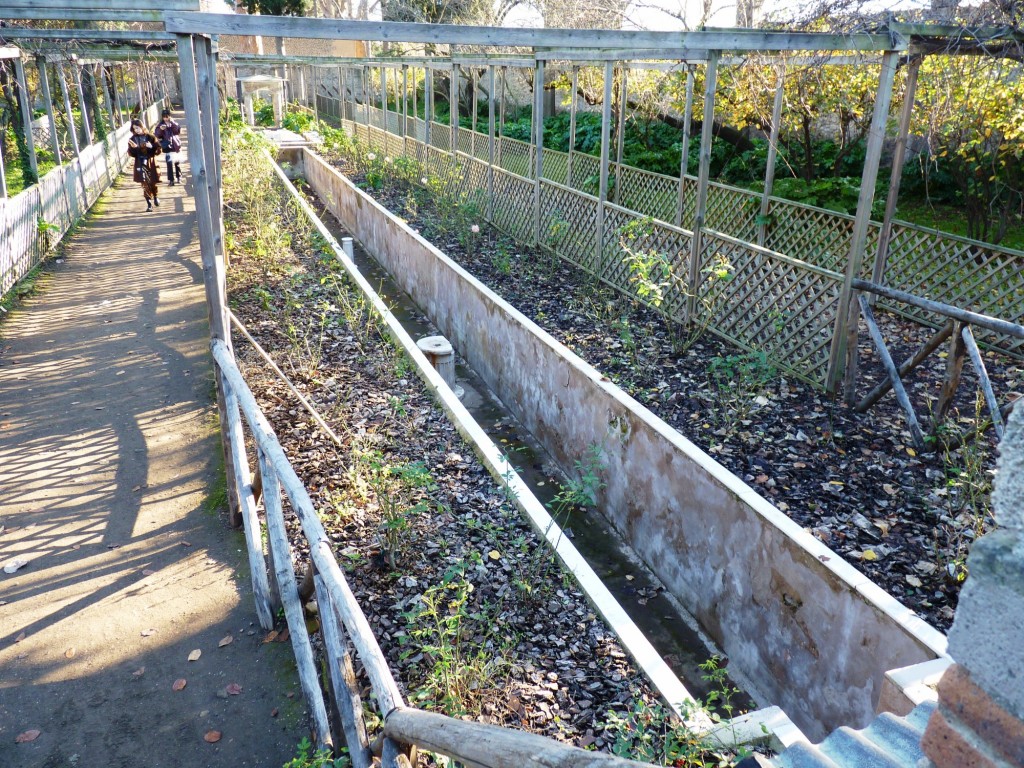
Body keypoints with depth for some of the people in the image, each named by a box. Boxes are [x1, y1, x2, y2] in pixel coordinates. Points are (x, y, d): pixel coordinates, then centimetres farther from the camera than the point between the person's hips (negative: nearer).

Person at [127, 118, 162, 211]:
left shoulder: (150, 137, -3)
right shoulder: (132, 139, 2)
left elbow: (158, 150, -3)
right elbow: (131, 154, 2)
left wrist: (151, 147, -21)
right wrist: (133, 148, -17)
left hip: (151, 163, 0)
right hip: (140, 165, 0)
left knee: (153, 183, 10)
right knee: (145, 184, -6)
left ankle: (155, 197, 39)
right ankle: (149, 204, 0)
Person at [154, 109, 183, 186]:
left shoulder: (173, 123, 6)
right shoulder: (161, 125, 1)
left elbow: (179, 130, -11)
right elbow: (157, 135, -7)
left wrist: (173, 123, -21)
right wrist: (160, 129, -24)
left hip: (176, 146, 2)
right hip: (168, 147, -2)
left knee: (178, 162, 13)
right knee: (169, 163, -14)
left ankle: (179, 177, 30)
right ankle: (171, 180, -14)